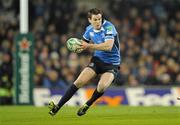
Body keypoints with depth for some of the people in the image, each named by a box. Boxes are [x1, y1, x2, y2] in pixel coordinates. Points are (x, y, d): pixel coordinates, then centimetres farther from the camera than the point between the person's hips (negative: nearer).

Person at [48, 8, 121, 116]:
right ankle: (57, 107, -5)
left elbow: (108, 46, -33)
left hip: (112, 64, -5)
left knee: (102, 86, -29)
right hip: (97, 60, 5)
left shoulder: (108, 27, -20)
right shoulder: (89, 30, 0)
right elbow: (84, 44, 20)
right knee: (79, 82, -12)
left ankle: (87, 105, 0)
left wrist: (89, 46, -34)